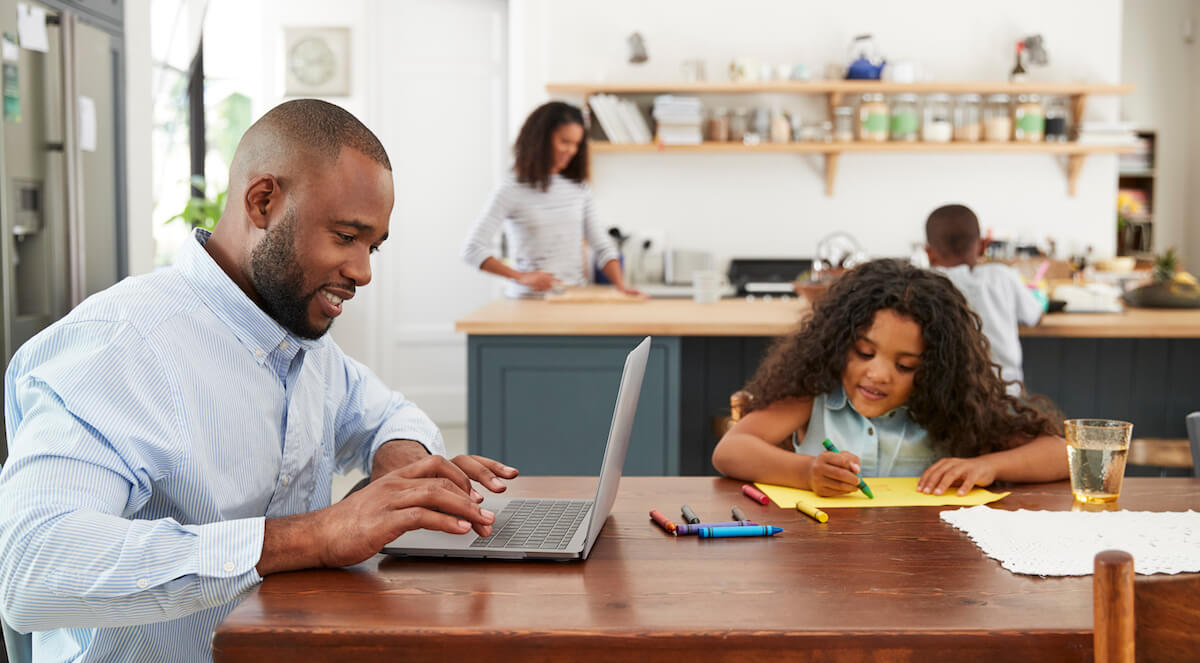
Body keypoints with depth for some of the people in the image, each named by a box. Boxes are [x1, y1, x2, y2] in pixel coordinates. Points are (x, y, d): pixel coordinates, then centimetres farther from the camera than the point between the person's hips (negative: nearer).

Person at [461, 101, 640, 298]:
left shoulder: (579, 188, 11)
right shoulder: (511, 190, -3)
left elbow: (602, 247, 11)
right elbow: (472, 250, -9)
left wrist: (621, 285, -6)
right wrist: (521, 277, -18)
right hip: (530, 298, -4)